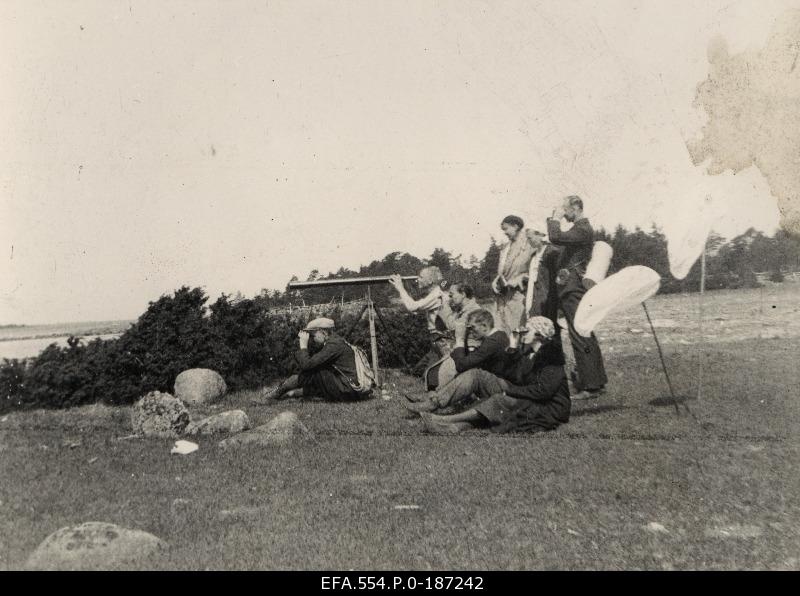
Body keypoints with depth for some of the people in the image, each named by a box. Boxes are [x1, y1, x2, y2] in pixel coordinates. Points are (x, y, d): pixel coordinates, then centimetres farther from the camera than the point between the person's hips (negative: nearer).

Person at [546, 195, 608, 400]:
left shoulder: (583, 229, -12)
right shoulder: (579, 228, 20)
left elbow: (556, 238, -23)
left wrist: (554, 218, -11)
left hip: (573, 289, -11)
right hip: (570, 288, 11)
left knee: (580, 337, -9)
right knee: (585, 337, 14)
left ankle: (591, 385, -5)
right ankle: (595, 382, 22)